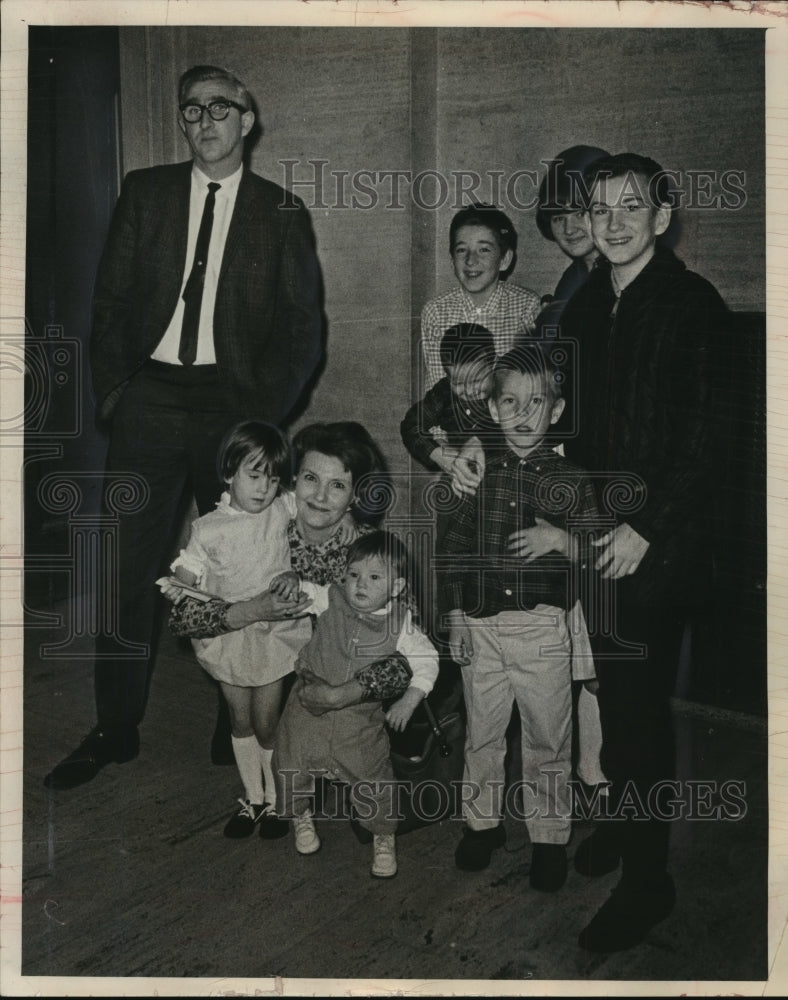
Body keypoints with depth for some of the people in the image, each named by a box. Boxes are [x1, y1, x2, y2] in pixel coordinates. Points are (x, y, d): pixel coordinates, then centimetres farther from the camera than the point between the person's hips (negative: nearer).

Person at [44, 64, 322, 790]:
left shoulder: (281, 212, 7)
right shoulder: (145, 193, 13)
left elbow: (303, 327, 3)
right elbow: (110, 299, 10)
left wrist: (264, 413, -7)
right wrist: (112, 391, -1)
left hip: (235, 404, -1)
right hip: (151, 397, 2)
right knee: (125, 566, 0)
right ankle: (116, 730, 12)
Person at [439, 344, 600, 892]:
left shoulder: (572, 480, -2)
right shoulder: (478, 474, 2)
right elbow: (454, 548, 7)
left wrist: (559, 540, -19)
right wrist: (456, 615, 3)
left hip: (543, 627, -2)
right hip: (480, 625, 2)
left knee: (547, 738, 10)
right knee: (482, 733, 15)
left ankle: (550, 836, 28)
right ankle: (483, 822, 35)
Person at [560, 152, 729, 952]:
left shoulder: (694, 305, -8)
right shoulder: (584, 305, 10)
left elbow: (702, 440, -13)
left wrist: (647, 527, -17)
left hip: (657, 539, -5)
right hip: (593, 529, 5)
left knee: (640, 701, -1)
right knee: (611, 690, 14)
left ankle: (646, 877, 13)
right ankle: (622, 817, 35)